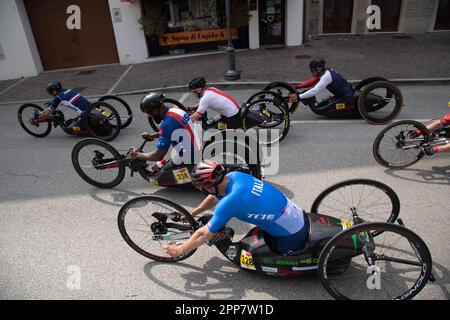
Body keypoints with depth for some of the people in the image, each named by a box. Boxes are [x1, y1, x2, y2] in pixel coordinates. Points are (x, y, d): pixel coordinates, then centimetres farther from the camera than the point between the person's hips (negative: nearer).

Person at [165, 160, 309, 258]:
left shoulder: (229, 202, -27)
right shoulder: (235, 175, -5)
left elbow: (204, 234, -15)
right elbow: (214, 197, 15)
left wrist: (178, 250, -2)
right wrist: (191, 214, 18)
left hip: (292, 237, -7)